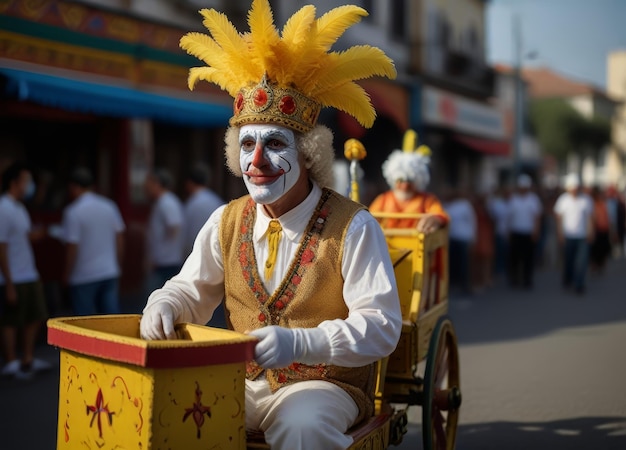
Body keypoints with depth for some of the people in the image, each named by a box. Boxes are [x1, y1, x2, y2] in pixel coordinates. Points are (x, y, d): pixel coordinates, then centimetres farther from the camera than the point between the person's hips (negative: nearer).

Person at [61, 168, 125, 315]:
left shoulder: (73, 212, -12)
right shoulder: (109, 206, 5)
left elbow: (72, 248, -14)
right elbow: (119, 241, 9)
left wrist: (67, 274, -1)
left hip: (84, 277, -5)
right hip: (110, 273, 5)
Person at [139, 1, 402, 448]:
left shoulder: (352, 227, -11)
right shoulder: (227, 222, 6)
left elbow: (382, 327, -15)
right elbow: (191, 290, 17)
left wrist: (299, 343, -29)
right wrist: (164, 305, -9)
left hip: (324, 386, -4)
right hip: (242, 382, 5)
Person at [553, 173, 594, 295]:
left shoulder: (586, 200, 0)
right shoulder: (563, 199, -1)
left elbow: (590, 217, 5)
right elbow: (559, 217, 3)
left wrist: (590, 232, -2)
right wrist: (560, 234, -1)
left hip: (583, 237, 0)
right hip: (568, 236, 0)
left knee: (582, 261, -10)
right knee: (568, 261, 10)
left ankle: (579, 285, -6)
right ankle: (567, 282, 31)